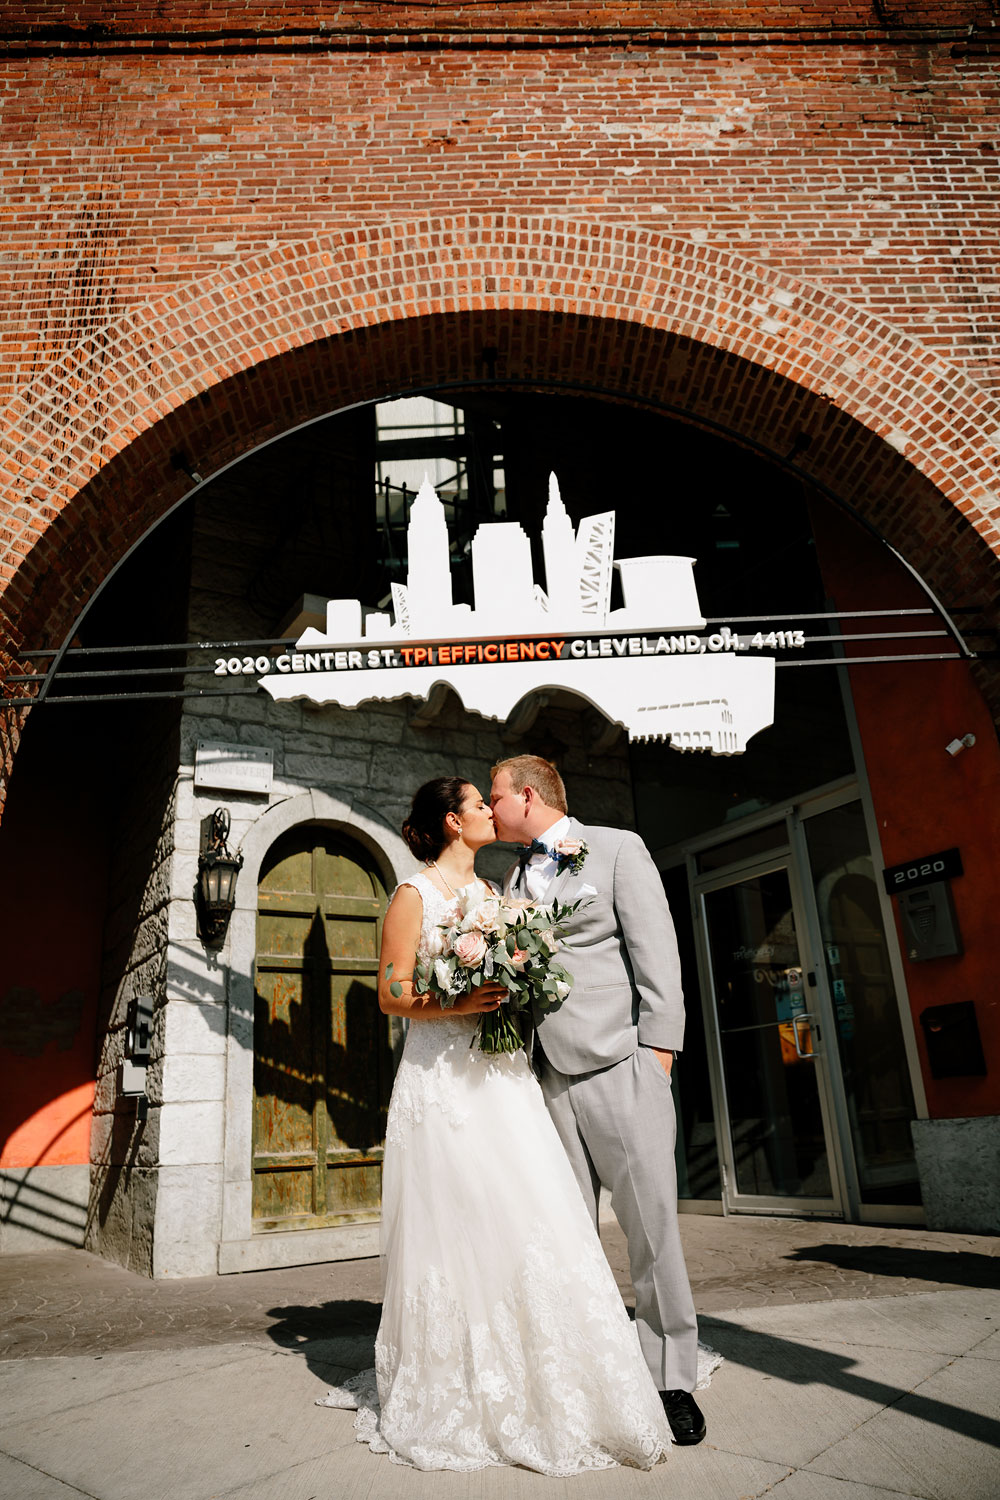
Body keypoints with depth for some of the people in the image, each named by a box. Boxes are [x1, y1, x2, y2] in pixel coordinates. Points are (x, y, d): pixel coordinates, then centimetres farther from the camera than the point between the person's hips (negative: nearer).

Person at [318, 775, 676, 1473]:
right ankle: (456, 1400, 12)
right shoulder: (415, 894, -3)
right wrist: (456, 1003, -20)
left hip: (504, 1076, 6)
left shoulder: (494, 891, 16)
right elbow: (391, 996, -6)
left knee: (532, 1222, 2)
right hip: (443, 1081, -6)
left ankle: (542, 1391, 14)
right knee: (455, 1228, -3)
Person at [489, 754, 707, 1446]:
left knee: (652, 1221, -1)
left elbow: (656, 950, -4)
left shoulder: (617, 848, 3)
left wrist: (658, 1049, -10)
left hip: (617, 1062, -5)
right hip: (547, 1071, 5)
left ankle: (673, 1377, 13)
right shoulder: (516, 876, 20)